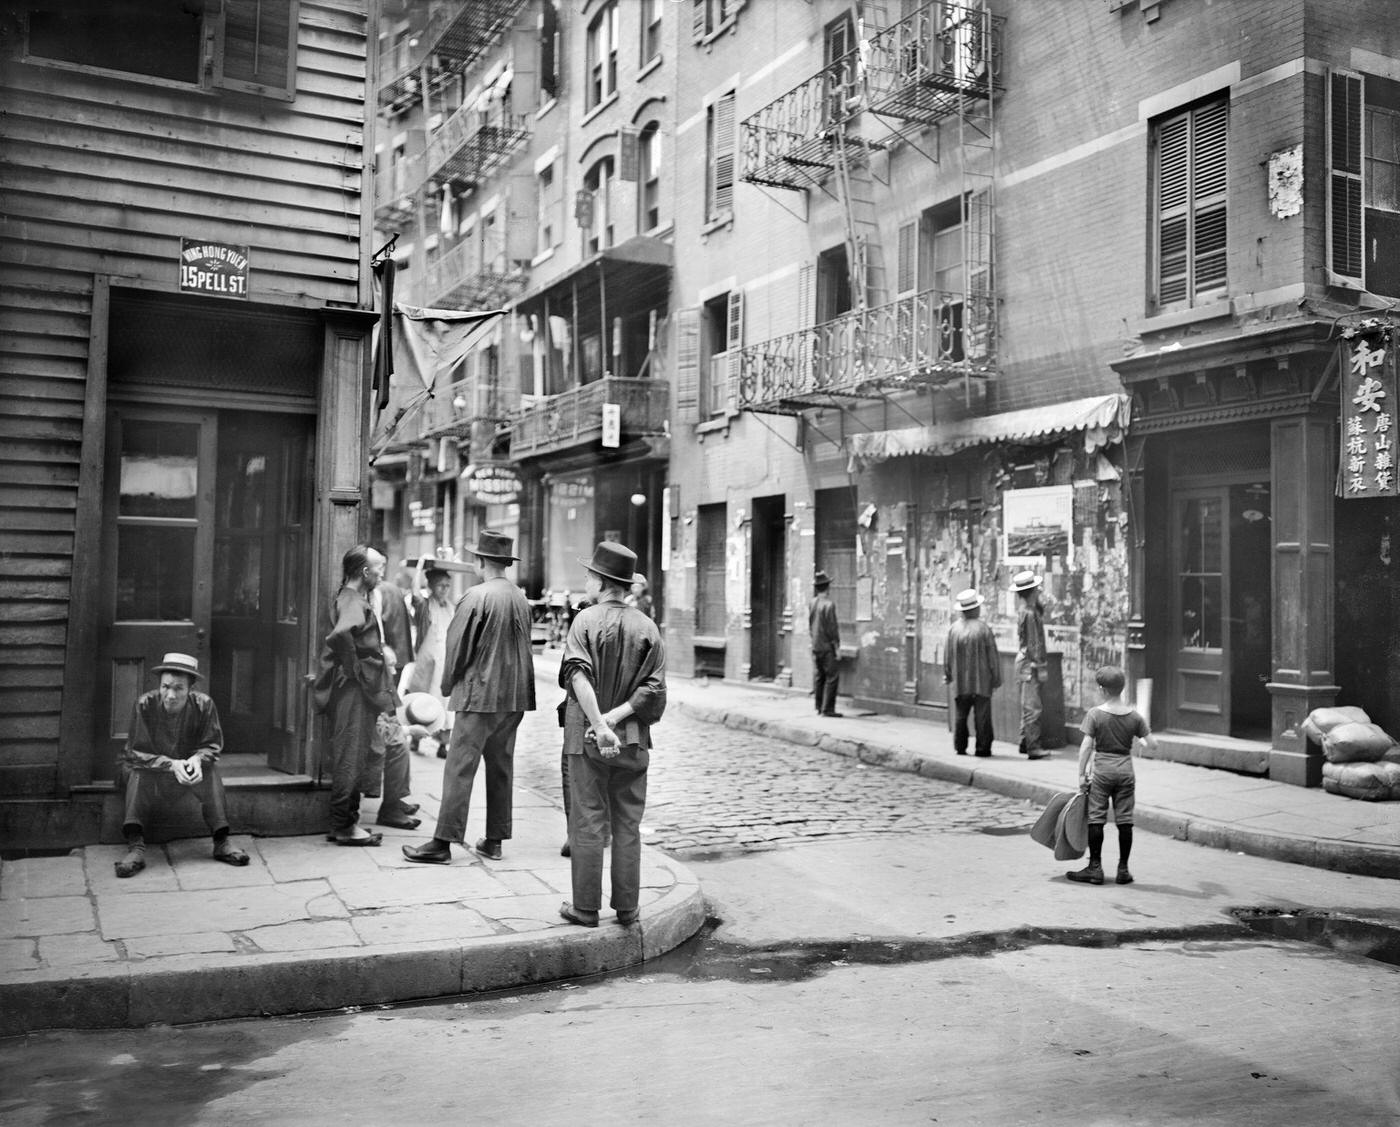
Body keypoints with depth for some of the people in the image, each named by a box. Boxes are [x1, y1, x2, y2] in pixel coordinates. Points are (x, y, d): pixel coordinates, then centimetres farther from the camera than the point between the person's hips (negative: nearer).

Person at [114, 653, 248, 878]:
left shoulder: (204, 704, -17)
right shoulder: (144, 704, -23)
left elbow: (213, 744, -8)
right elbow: (137, 752, -20)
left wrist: (197, 759, -32)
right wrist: (171, 765, -36)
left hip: (187, 767, 1)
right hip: (149, 768, -1)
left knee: (209, 771, -27)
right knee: (138, 774, -33)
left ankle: (222, 842, -24)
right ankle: (135, 848, -37)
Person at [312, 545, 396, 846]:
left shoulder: (356, 600, 16)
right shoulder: (352, 602, -16)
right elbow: (340, 634, -36)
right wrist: (354, 668, -23)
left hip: (363, 690, 10)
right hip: (353, 690, -10)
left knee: (355, 759, 14)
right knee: (350, 758, -4)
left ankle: (347, 823, 21)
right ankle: (343, 827, 2)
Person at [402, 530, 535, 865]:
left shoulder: (476, 597, -13)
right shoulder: (521, 598, 7)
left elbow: (457, 645, -9)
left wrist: (449, 685, 6)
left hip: (480, 694, -7)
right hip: (515, 696, 7)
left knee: (460, 768, -4)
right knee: (501, 766, 12)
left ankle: (443, 842, -3)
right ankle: (495, 840, 18)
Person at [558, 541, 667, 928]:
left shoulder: (585, 620, -6)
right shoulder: (647, 627, 3)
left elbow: (579, 676, -20)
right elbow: (653, 687, -5)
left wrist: (600, 725, -24)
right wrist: (616, 717, -9)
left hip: (586, 737, -3)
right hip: (633, 740, 3)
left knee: (587, 824, 5)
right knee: (627, 826, 10)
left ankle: (586, 908, 11)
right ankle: (627, 908, 15)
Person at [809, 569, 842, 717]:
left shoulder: (811, 604, 5)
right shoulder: (829, 604, -15)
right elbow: (832, 628, -14)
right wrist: (837, 646, -8)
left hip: (815, 646, 7)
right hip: (827, 646, -7)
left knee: (818, 677, 12)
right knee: (831, 678, -2)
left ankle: (819, 706, 17)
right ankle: (827, 709, -4)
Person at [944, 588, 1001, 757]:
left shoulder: (953, 629, -3)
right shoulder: (984, 629, -11)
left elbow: (947, 656, 3)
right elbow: (992, 656, -7)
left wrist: (947, 675, 18)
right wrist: (996, 679, 4)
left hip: (960, 682, 3)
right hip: (981, 682, -3)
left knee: (960, 716, 11)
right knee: (982, 716, 3)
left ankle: (960, 748, 13)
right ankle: (982, 749, 5)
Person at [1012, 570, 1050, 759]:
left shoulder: (1024, 611, 11)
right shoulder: (1029, 613, -17)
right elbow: (1033, 643, -18)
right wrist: (1040, 666, -17)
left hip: (1025, 663, 10)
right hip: (1030, 665, -10)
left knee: (1028, 706, 16)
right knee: (1032, 707, -8)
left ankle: (1025, 743, 22)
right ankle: (1033, 748, -8)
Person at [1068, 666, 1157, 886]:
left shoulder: (1095, 714, -8)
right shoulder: (1134, 715, 1)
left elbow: (1086, 746, -9)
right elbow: (1152, 744, 3)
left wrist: (1082, 773, -3)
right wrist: (1139, 736, 24)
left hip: (1101, 771, -3)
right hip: (1126, 771, 3)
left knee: (1096, 819, 4)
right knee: (1125, 821, 7)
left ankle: (1095, 868, 6)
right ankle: (1123, 869, 11)